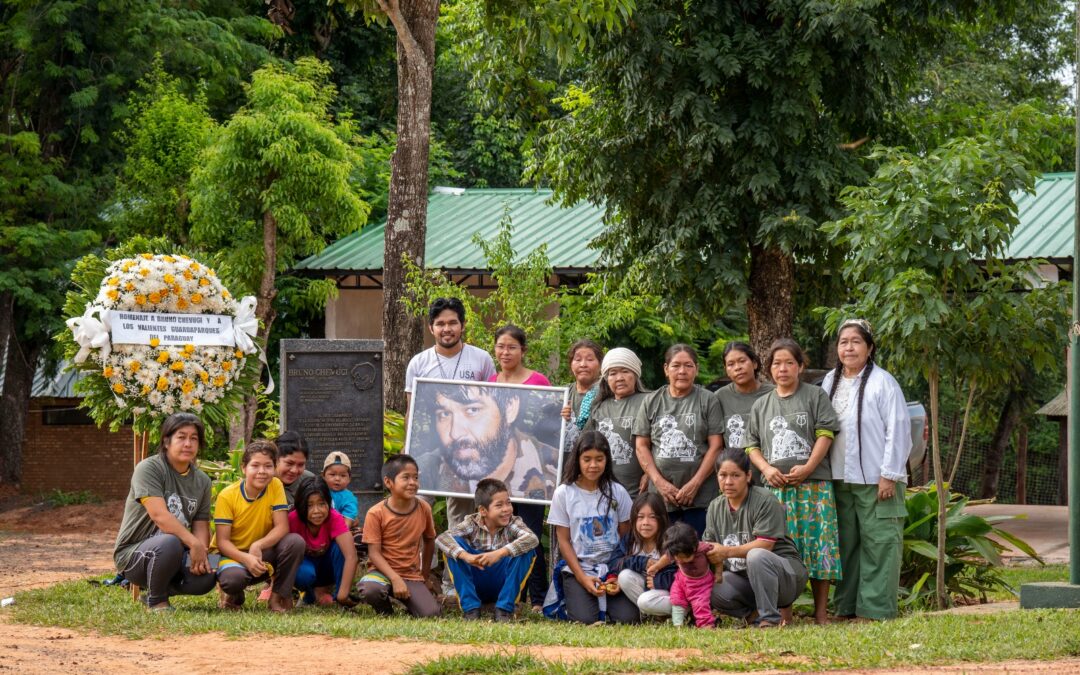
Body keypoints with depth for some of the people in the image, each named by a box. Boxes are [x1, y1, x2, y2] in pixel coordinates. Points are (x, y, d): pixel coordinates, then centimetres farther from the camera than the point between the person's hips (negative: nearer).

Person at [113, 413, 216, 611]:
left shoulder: (202, 481, 8)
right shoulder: (149, 468, -13)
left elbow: (201, 525, 3)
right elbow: (159, 515, -24)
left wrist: (201, 552, -20)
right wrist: (194, 543, -31)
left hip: (175, 555, 6)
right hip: (133, 553, -6)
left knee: (205, 578, -25)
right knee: (170, 543, -39)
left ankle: (158, 591, 8)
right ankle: (156, 601, -11)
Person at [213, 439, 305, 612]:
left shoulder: (276, 486, -8)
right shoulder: (226, 496, -15)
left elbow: (282, 527, -14)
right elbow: (222, 541, -16)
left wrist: (258, 546, -32)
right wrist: (246, 558, -34)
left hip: (263, 554, 3)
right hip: (233, 554, -3)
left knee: (295, 542, -26)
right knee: (232, 577, -38)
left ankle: (279, 597, -8)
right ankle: (234, 597, 2)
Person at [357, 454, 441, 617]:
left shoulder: (423, 509, -1)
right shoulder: (376, 513, -12)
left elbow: (429, 541, 14)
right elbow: (374, 553, -13)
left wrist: (425, 576, 18)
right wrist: (395, 579, -24)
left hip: (413, 575, 2)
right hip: (384, 571, -2)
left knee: (431, 614, -21)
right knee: (370, 590, -37)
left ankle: (409, 601, 15)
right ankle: (384, 609, 0)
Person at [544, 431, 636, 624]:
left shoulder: (617, 492, 3)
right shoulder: (564, 493, -2)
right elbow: (563, 541, -1)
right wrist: (583, 578, -10)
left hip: (612, 567, 2)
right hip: (577, 568, -2)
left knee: (627, 618, -20)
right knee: (585, 619, -23)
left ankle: (603, 599, 13)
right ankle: (569, 597, 11)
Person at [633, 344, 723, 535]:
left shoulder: (708, 400, 4)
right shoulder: (651, 402, 11)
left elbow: (715, 446, -1)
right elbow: (642, 446, 8)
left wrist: (694, 484, -10)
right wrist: (659, 482, -5)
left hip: (700, 497, -2)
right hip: (661, 496, 2)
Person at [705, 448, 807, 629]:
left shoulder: (765, 501, -13)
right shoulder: (715, 507, 8)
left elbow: (765, 545, -21)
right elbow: (709, 546, 5)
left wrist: (727, 552, -25)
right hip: (742, 577, 5)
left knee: (756, 556, -39)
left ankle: (771, 618, -25)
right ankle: (753, 613, 0)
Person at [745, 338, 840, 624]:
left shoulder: (815, 396, 7)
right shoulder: (761, 405, 17)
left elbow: (825, 434, -2)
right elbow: (752, 444, 14)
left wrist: (807, 467, -13)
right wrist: (767, 468, -5)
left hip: (813, 483, -3)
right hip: (775, 487, 3)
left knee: (817, 544, -5)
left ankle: (821, 612, -1)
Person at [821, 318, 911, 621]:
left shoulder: (882, 382, -7)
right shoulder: (830, 381, 12)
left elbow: (898, 429, -10)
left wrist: (889, 475, -13)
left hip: (876, 480, -6)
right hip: (840, 480, 6)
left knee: (879, 544, -5)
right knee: (845, 544, 10)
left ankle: (876, 608, -3)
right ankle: (847, 606, 17)